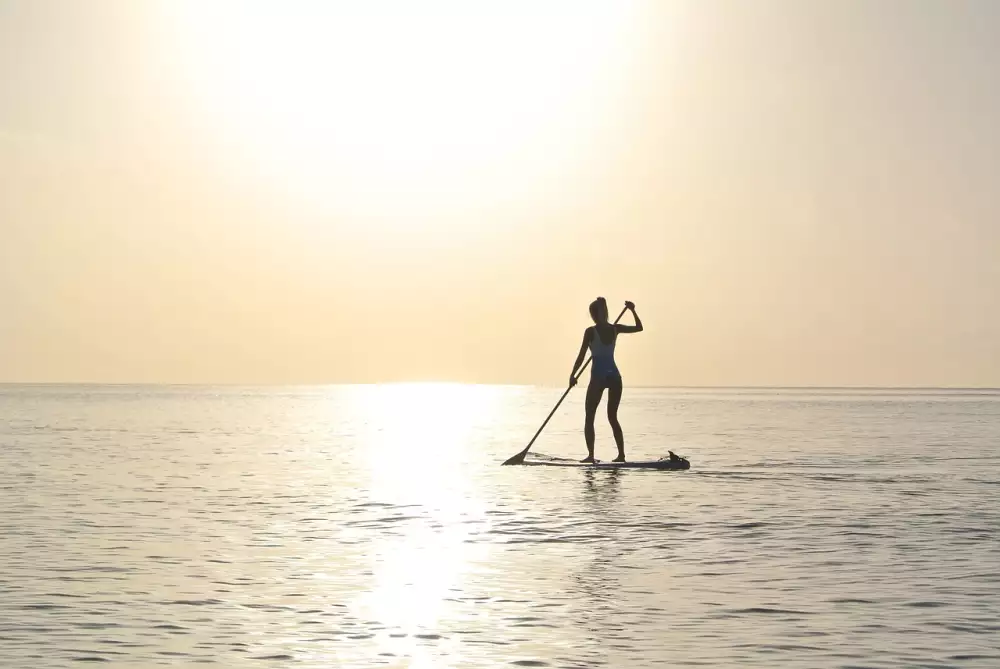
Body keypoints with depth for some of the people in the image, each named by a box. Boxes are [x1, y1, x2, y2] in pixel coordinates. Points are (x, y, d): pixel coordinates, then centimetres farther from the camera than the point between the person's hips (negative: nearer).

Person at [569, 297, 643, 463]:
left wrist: (573, 375, 0)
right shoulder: (615, 329, 4)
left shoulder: (591, 331, -8)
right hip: (614, 375, 5)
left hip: (598, 376, -5)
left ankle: (591, 455, -6)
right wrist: (633, 311, 24)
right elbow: (639, 328, 18)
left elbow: (581, 356, -8)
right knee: (613, 418, 15)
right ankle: (621, 454, 9)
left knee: (589, 417, 5)